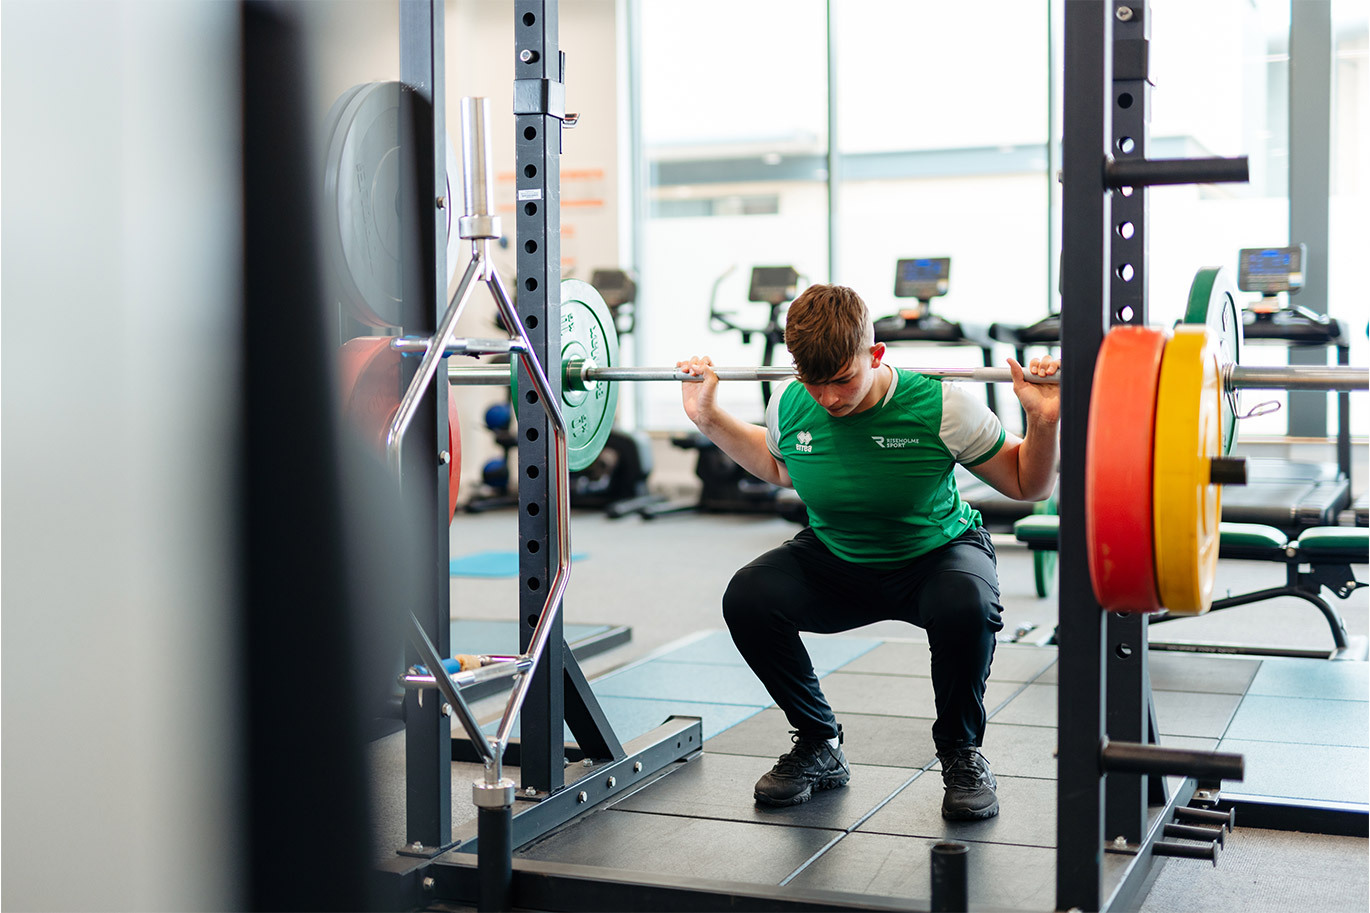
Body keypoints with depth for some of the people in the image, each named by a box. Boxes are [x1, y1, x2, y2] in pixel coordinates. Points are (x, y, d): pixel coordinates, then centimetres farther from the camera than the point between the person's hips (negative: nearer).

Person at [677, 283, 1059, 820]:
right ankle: (818, 745, 0)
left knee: (966, 604, -38)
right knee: (747, 598, -24)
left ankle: (961, 755, -7)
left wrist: (1042, 422, -30)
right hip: (835, 561, 3)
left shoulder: (938, 405, -26)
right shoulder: (790, 407, -16)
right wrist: (710, 419, 2)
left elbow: (1027, 487, -13)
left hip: (936, 554, -3)